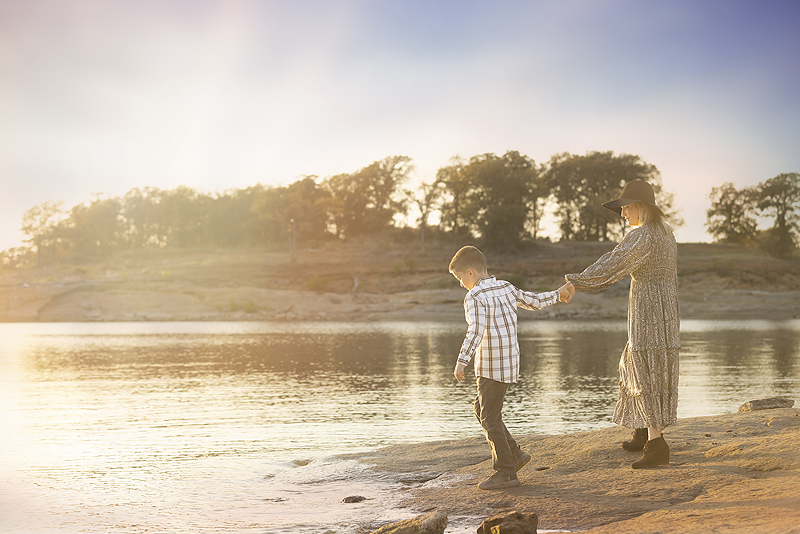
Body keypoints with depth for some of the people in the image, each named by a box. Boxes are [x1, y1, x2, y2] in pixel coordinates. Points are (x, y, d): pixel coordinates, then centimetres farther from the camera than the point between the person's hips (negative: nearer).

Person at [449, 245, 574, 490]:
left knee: (490, 418, -1)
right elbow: (534, 301, 21)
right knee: (482, 409, 20)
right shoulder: (506, 288, 9)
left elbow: (475, 330, -29)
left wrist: (462, 361, -35)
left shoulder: (475, 297, -15)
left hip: (492, 367, -9)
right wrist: (557, 294, 38)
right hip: (509, 362, 9)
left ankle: (506, 472, 1)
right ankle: (514, 455, 22)